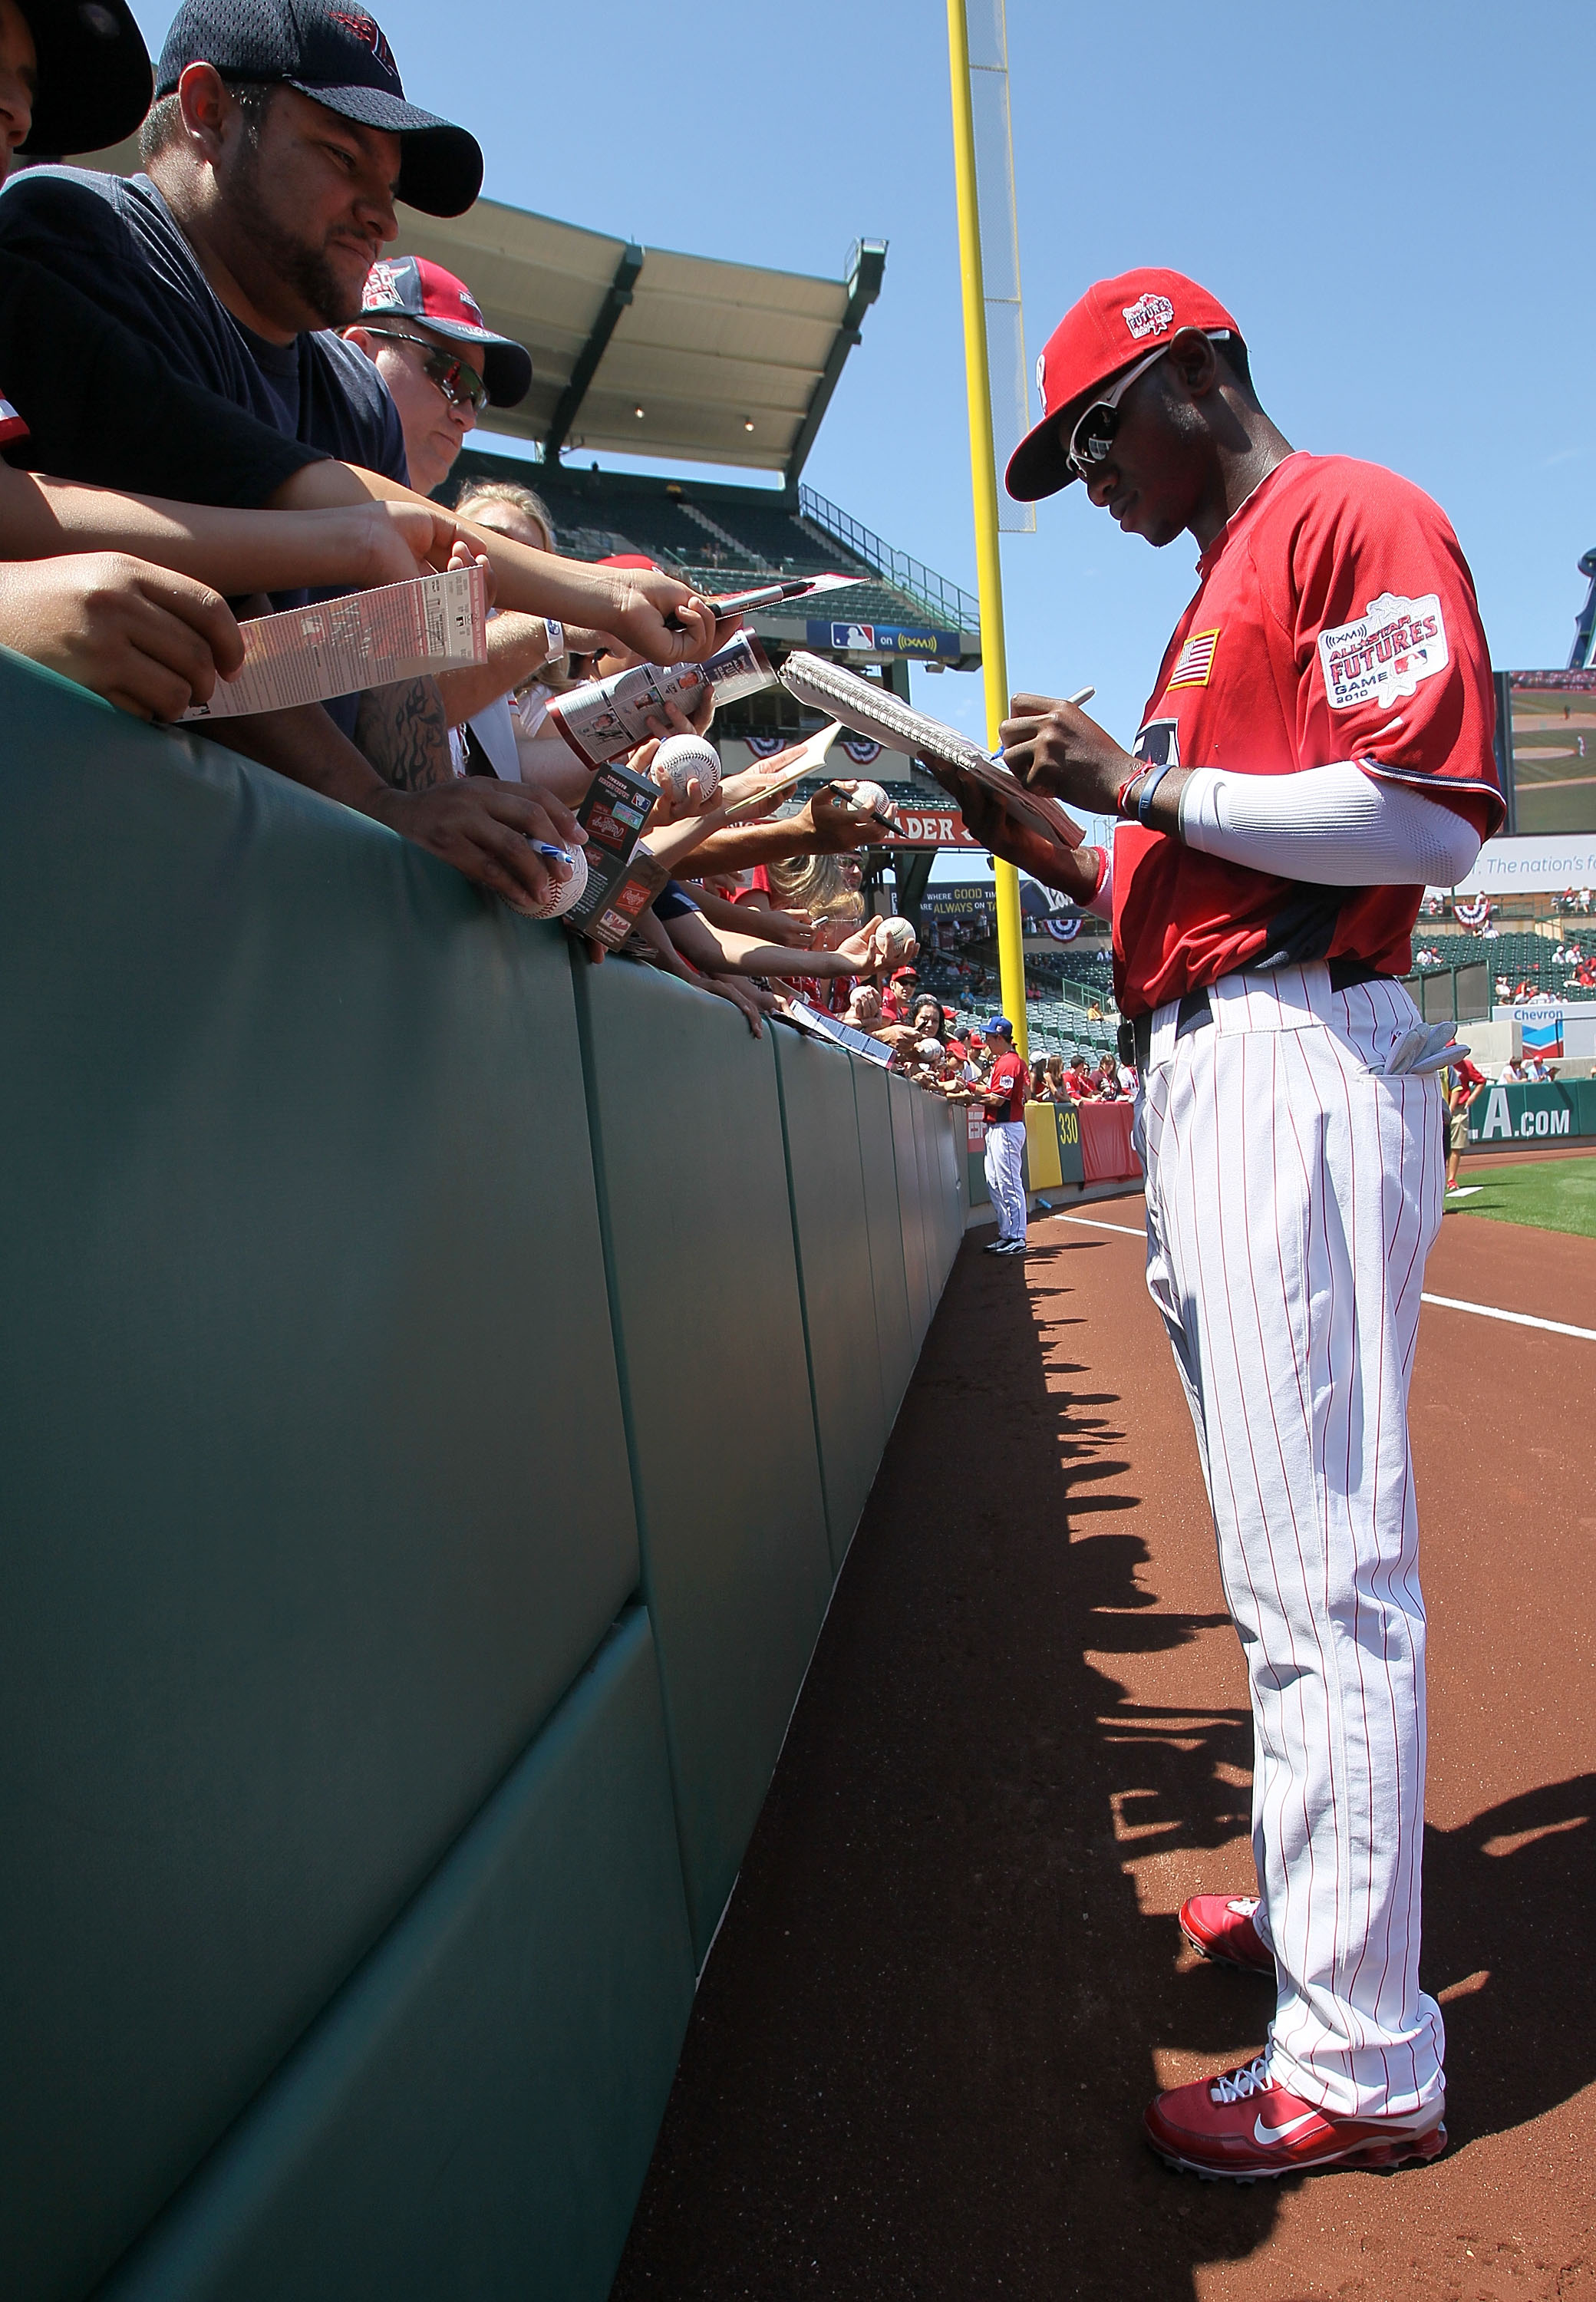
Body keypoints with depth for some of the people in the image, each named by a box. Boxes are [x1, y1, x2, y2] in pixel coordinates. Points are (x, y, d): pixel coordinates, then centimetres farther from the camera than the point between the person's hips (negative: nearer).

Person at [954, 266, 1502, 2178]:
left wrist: (1149, 784, -13)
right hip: (1195, 1077, 10)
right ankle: (1315, 1897, 32)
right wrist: (1062, 849, 10)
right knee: (1275, 1557, 16)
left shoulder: (1354, 519, 0)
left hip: (1300, 1073, -10)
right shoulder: (1218, 592, 28)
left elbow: (1437, 820, -15)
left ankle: (1363, 2056, 6)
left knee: (1327, 1570, -7)